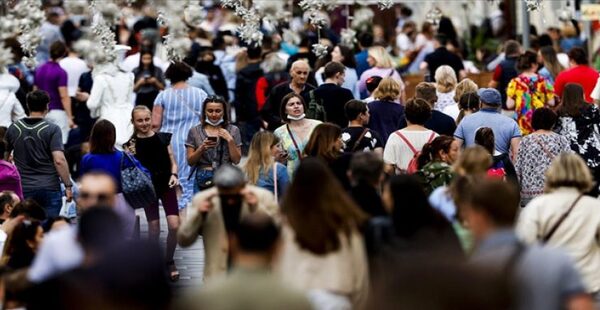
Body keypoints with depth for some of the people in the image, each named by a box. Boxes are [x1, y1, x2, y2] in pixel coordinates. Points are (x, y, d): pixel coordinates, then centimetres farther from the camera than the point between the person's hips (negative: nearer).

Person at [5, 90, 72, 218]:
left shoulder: (13, 129, 4)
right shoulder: (52, 129, -8)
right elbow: (59, 160, -17)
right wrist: (68, 185, -10)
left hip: (23, 188, 3)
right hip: (49, 188, -3)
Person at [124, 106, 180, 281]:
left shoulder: (163, 138, 3)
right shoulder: (131, 144, -1)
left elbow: (172, 162, 7)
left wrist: (174, 175, -11)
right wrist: (130, 156, -19)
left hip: (167, 186, 1)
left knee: (174, 226, -9)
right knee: (154, 228, 3)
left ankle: (169, 261, 12)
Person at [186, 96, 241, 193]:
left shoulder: (233, 130, 6)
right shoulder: (195, 131, 7)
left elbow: (236, 160, 3)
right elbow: (190, 161, 5)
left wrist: (230, 140, -8)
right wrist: (202, 148, -11)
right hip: (203, 179, 0)